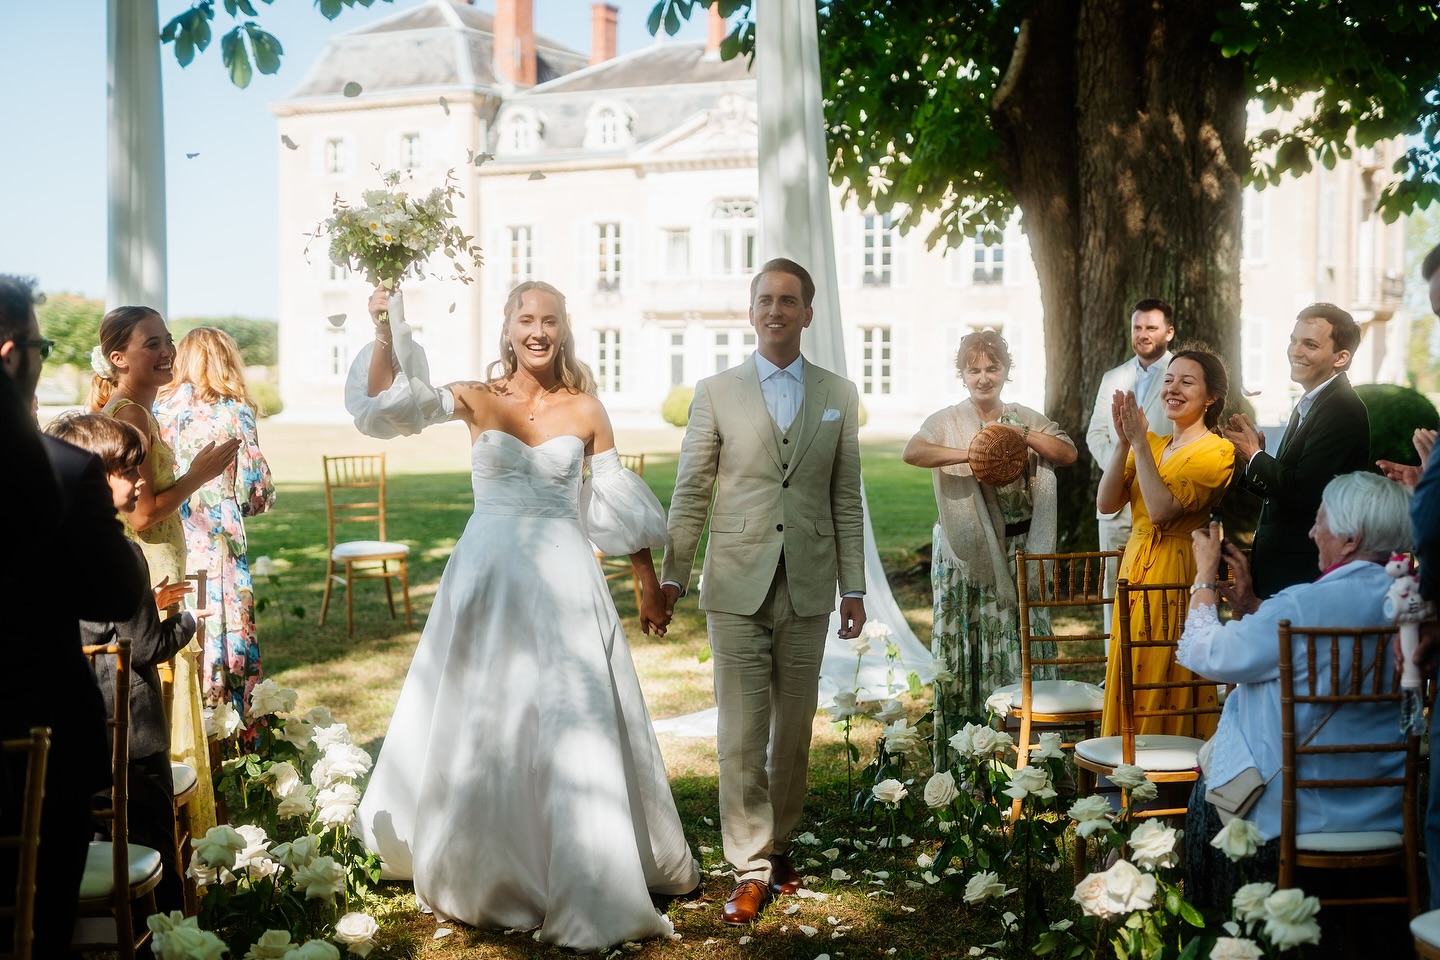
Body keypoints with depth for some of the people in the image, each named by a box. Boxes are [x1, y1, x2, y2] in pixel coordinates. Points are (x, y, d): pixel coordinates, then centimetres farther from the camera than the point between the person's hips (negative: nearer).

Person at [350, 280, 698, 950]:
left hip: (564, 580, 0)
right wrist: (385, 331, -30)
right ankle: (480, 868, 31)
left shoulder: (585, 410, 2)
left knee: (576, 725, 0)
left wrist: (648, 586, 8)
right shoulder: (477, 400, 0)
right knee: (478, 723, 10)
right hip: (488, 575, 0)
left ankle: (588, 886, 12)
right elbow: (389, 400, -15)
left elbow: (620, 504, 7)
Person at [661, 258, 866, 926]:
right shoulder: (716, 393, 3)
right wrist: (671, 575, 1)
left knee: (794, 727, 10)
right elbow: (690, 494, 4)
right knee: (742, 730, -2)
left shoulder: (839, 396, 8)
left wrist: (853, 587, 6)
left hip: (809, 589, 2)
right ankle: (751, 870, 6)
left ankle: (778, 845, 26)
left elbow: (846, 500, 8)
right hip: (737, 588, -2)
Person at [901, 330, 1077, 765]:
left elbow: (1068, 454, 0)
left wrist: (1022, 434, -13)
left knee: (1022, 646, 4)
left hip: (1021, 552, 3)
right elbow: (911, 452, -19)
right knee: (969, 646, 0)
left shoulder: (1027, 418, 11)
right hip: (968, 554, -3)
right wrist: (970, 454, -30)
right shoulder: (947, 421, 0)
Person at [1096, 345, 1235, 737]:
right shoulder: (1152, 445, 12)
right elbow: (1106, 503, -1)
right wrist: (1124, 441, -10)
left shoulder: (1217, 452, -8)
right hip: (1136, 571, 7)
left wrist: (1140, 443, -19)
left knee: (1167, 694, -2)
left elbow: (1162, 509, -21)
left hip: (1179, 574, -7)